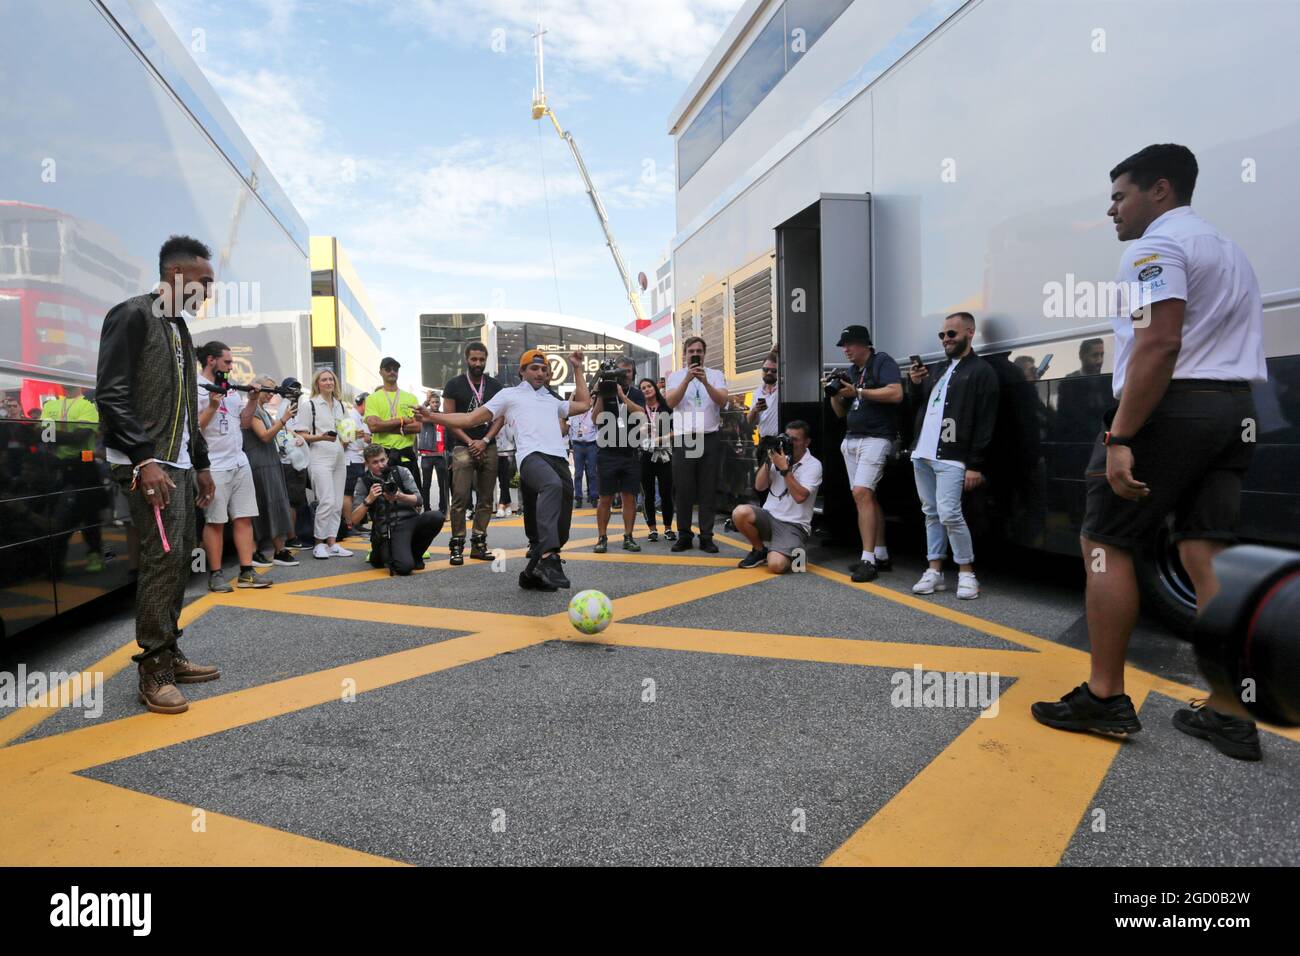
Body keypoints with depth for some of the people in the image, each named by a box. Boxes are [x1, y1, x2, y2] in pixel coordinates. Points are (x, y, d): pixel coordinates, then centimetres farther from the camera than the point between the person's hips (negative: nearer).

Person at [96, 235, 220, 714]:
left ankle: (170, 654, 19)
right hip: (148, 462, -9)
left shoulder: (179, 326, 18)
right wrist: (145, 460, -22)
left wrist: (200, 463, 20)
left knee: (181, 556, 9)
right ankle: (153, 673, -3)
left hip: (180, 462, 9)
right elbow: (111, 395, -16)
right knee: (163, 556, -11)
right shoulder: (132, 316, -8)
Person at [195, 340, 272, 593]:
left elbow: (245, 423, 17)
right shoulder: (195, 388, -7)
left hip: (240, 462, 7)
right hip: (214, 466, -7)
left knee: (244, 517, 5)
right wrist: (212, 406, -20)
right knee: (215, 522, -1)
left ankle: (246, 573, 8)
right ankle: (216, 574, 8)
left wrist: (253, 400, 4)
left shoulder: (232, 388, 15)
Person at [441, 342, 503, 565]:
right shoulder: (454, 385, 3)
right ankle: (457, 545, -5)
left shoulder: (495, 386, 10)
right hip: (463, 447, -3)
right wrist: (470, 442, -9)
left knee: (485, 499, 5)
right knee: (460, 498, -10)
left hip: (488, 447, 3)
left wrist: (484, 441, -7)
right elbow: (449, 418, -1)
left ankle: (478, 543, 11)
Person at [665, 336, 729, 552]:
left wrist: (705, 382, -20)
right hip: (683, 439, 0)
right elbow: (670, 402, -7)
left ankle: (706, 537, 7)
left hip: (710, 438, 0)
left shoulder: (715, 375, 8)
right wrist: (687, 380, -18)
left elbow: (723, 401, -7)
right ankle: (685, 536, 9)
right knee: (683, 491, 2)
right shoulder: (675, 376, 9)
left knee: (708, 491, 2)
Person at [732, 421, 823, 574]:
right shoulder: (780, 458, 13)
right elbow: (759, 486, 7)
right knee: (740, 512, -28)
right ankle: (759, 550, 1)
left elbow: (800, 496, -18)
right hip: (768, 517, 5)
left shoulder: (813, 465, -4)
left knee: (776, 565, -30)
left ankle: (791, 554, 9)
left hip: (793, 525, -5)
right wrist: (768, 460, -3)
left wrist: (784, 469, -19)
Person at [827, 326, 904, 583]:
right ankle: (881, 555, 12)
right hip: (851, 440, 8)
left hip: (876, 438, -8)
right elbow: (840, 412, 21)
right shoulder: (851, 372, 19)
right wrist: (835, 394, 1)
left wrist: (857, 392, -17)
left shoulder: (882, 362, -3)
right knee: (868, 497, 7)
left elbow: (896, 393, -18)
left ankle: (868, 559, -18)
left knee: (861, 492, -19)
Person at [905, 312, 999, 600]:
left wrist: (975, 465, -14)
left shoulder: (981, 371, -1)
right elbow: (920, 407, 26)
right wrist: (915, 384, 6)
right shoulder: (939, 369, 21)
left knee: (949, 514, -13)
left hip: (951, 458, -7)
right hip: (922, 454, 7)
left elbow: (985, 423, -8)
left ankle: (967, 573, 2)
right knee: (931, 514, 9)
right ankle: (935, 572, 16)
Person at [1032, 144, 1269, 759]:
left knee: (1104, 542, -2)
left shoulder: (1156, 246, -7)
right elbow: (1221, 346, 21)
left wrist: (1120, 437, -24)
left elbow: (1159, 345, -21)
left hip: (1171, 407, -9)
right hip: (1234, 409, 9)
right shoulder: (1229, 250, 25)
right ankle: (1230, 716, 6)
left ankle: (1105, 698, 1)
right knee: (1207, 553, 6)